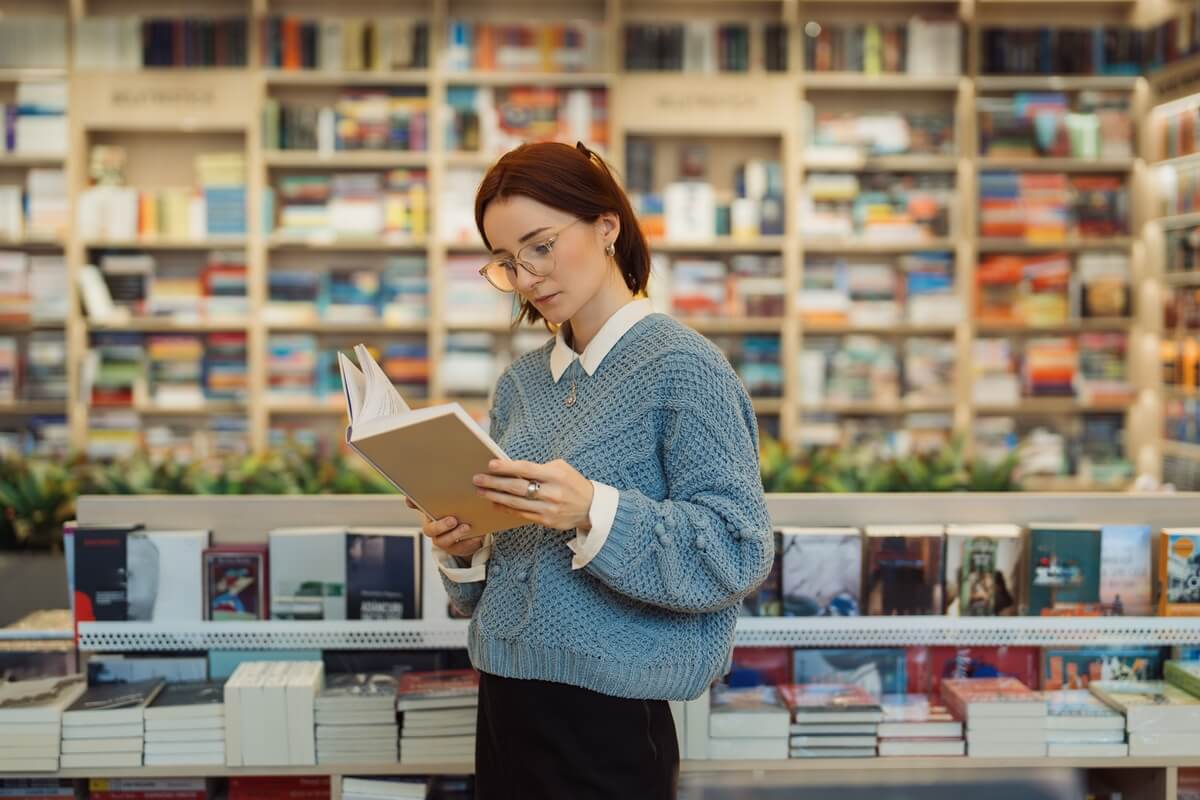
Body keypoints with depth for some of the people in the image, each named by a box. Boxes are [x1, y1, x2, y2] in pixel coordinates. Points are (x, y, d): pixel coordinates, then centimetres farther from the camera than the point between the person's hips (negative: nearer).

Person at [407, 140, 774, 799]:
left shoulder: (682, 367, -11)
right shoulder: (520, 382, 9)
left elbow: (738, 552, -17)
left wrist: (595, 512, -27)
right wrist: (464, 550, -6)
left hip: (610, 723, -6)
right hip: (504, 702, 6)